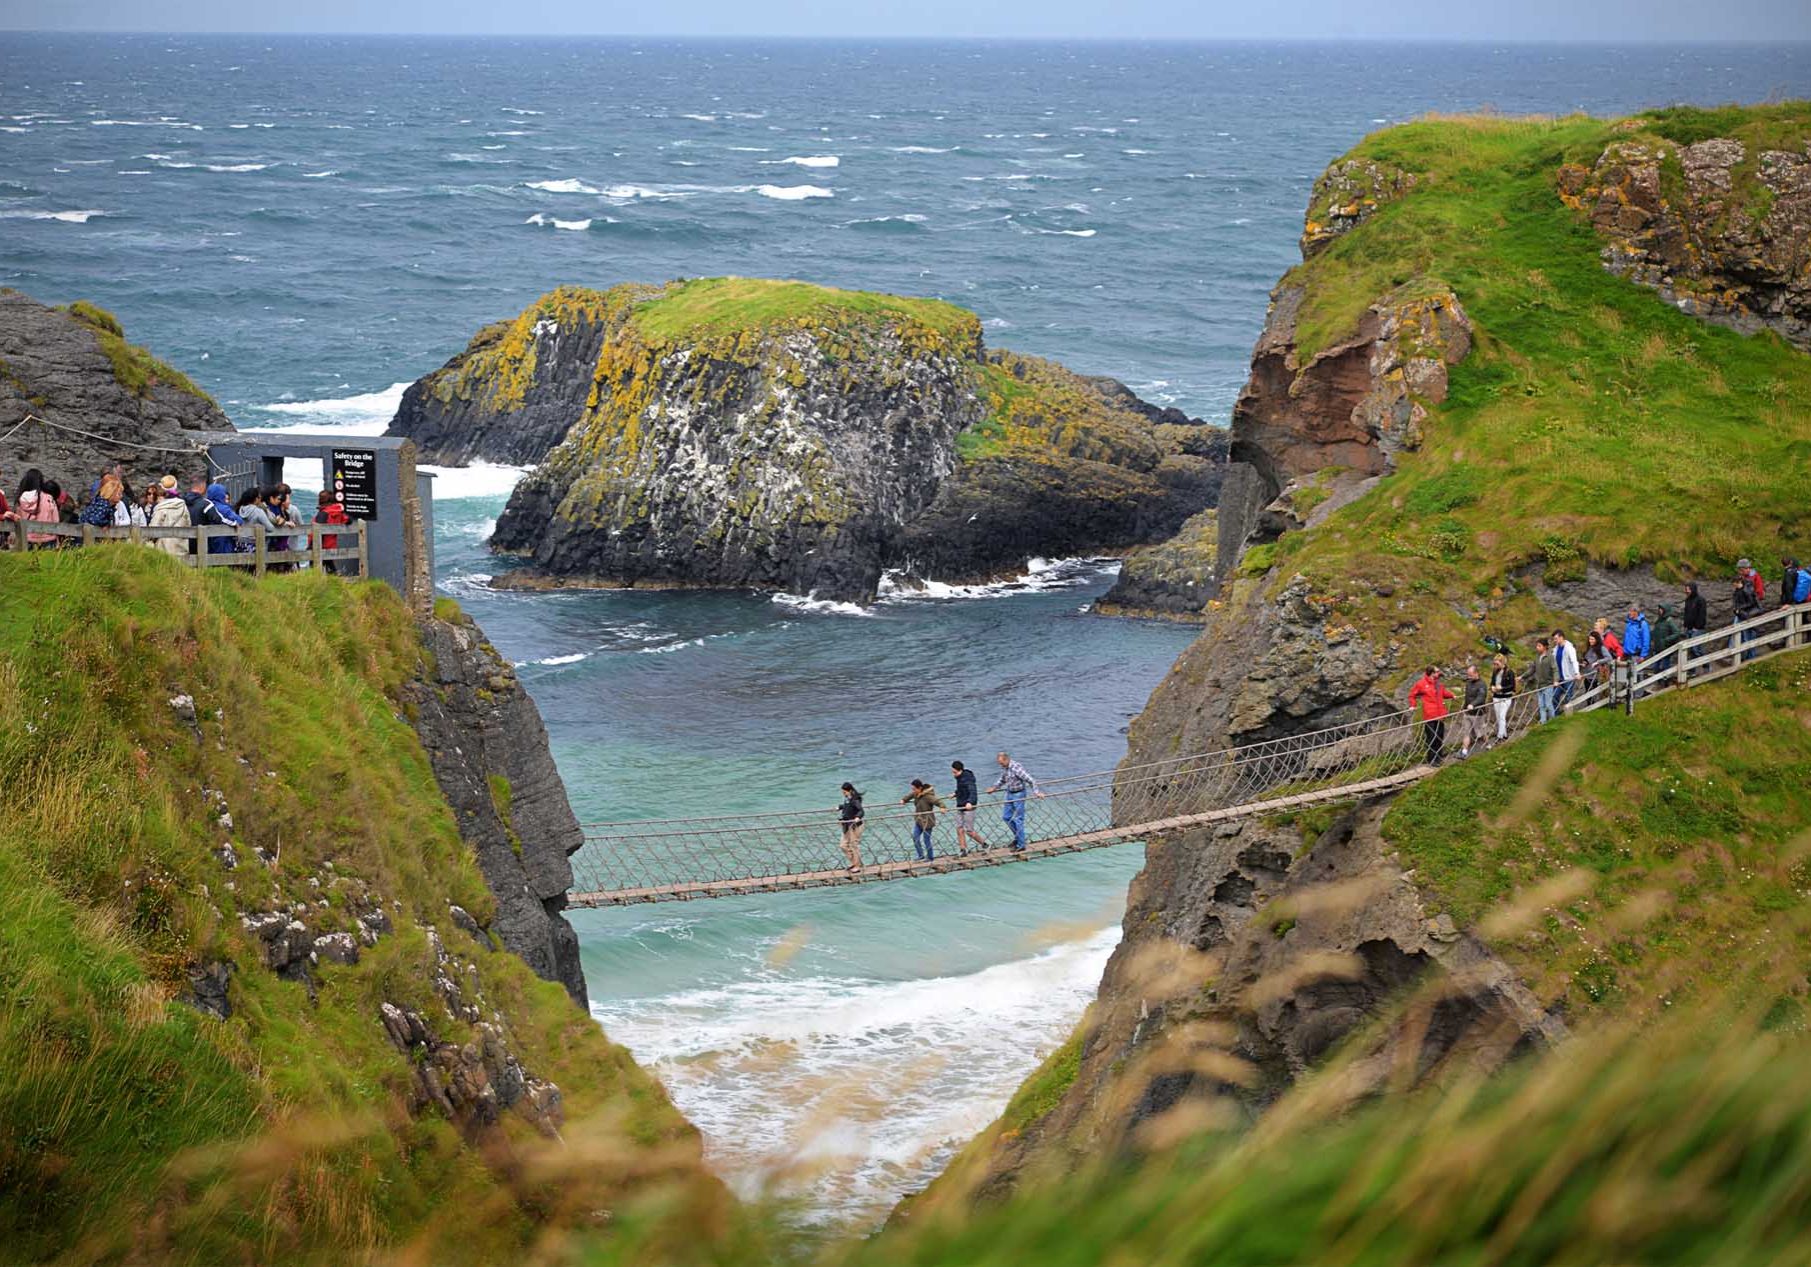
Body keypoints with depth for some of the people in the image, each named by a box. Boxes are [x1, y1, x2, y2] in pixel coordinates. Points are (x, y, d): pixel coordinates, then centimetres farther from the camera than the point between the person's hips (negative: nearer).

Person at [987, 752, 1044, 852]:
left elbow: (1030, 780, -25)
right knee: (1006, 817, 13)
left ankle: (1021, 845, 3)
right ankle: (1017, 836, 30)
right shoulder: (1004, 768, 1)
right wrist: (994, 788, 15)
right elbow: (1002, 780, 22)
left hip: (1018, 794, -8)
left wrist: (1036, 793, -30)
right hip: (1009, 794, 8)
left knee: (1018, 819, -4)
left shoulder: (1016, 768, -25)